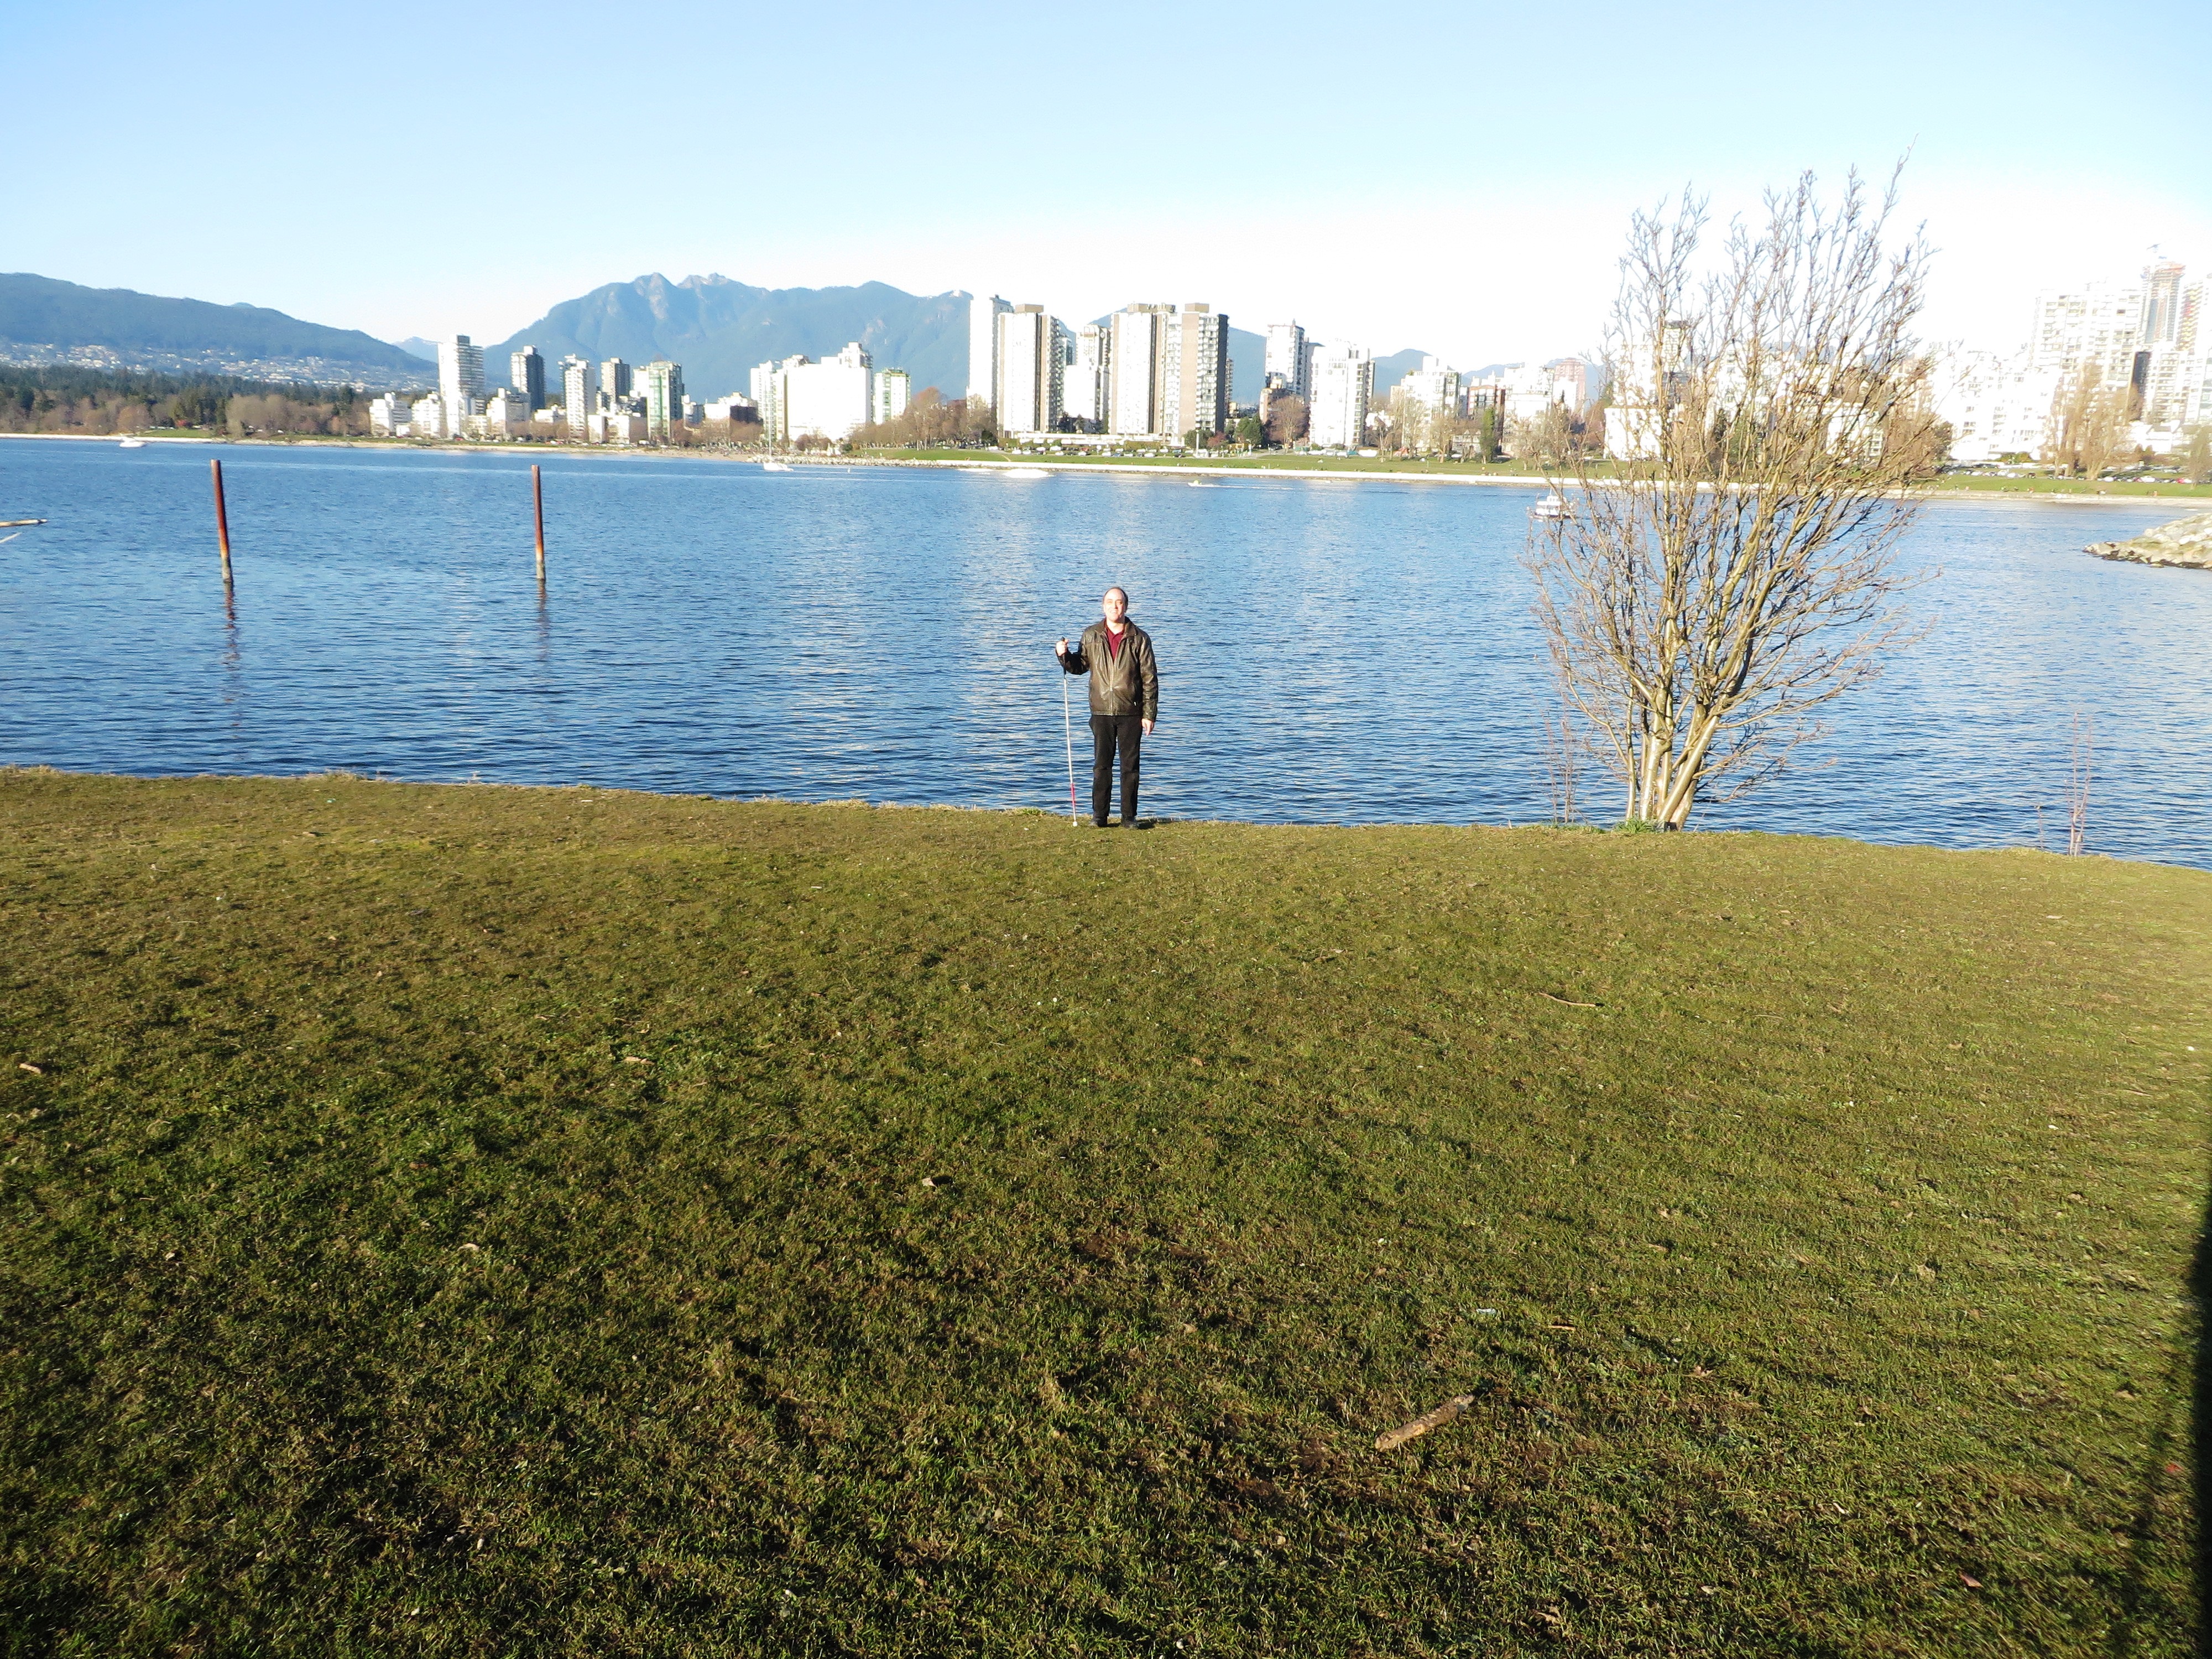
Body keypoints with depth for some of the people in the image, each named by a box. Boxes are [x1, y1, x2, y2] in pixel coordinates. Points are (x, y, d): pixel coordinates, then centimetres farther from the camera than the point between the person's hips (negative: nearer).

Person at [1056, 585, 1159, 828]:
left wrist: (1149, 714, -6)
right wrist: (1064, 655, -5)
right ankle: (1099, 816, 10)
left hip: (1131, 713, -2)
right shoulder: (1091, 635, 6)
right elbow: (1080, 666, 16)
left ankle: (1129, 817, 10)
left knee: (1130, 766, 3)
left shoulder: (1139, 638, -1)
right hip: (1101, 712, 2)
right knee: (1101, 765, 3)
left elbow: (1150, 679, -1)